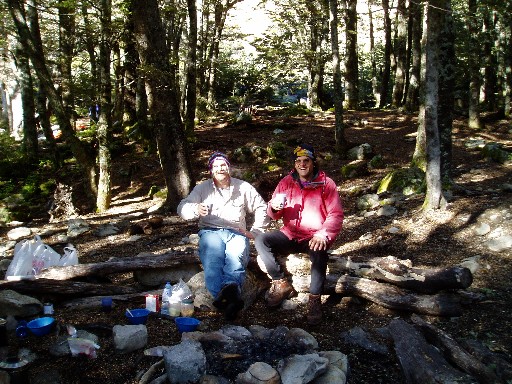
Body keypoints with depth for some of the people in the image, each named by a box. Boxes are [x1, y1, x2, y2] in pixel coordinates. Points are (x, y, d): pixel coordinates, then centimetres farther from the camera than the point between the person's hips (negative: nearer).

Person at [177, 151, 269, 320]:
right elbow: (182, 207, 7)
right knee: (212, 260, -37)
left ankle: (230, 287, -67)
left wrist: (255, 231, 12)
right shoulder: (202, 188, 19)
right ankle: (228, 297, -62)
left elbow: (262, 208, 26)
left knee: (236, 258, -37)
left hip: (236, 233, 1)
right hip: (211, 231, 0)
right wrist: (196, 209, -18)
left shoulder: (243, 187, 21)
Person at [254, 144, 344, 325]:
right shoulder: (286, 182, 5)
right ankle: (281, 284, -9)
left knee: (319, 252, -37)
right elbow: (274, 215, 8)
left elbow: (336, 214, -10)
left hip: (314, 237, -4)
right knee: (260, 241, -18)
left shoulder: (326, 184, -4)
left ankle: (315, 299, -21)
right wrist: (274, 207, -18)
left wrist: (323, 235, -27)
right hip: (289, 235, 4)